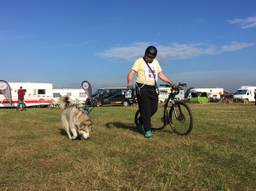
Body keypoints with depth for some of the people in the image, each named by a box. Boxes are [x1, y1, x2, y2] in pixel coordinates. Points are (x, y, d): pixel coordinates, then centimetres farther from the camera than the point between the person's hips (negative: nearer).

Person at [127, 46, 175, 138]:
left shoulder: (155, 62, 15)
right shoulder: (139, 61, -3)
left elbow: (161, 74, 16)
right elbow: (131, 73, -13)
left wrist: (171, 82, 7)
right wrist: (129, 83, -33)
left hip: (152, 89, 6)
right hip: (142, 89, -6)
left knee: (154, 109, 5)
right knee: (145, 110, -6)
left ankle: (141, 121, 29)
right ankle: (147, 130, 3)